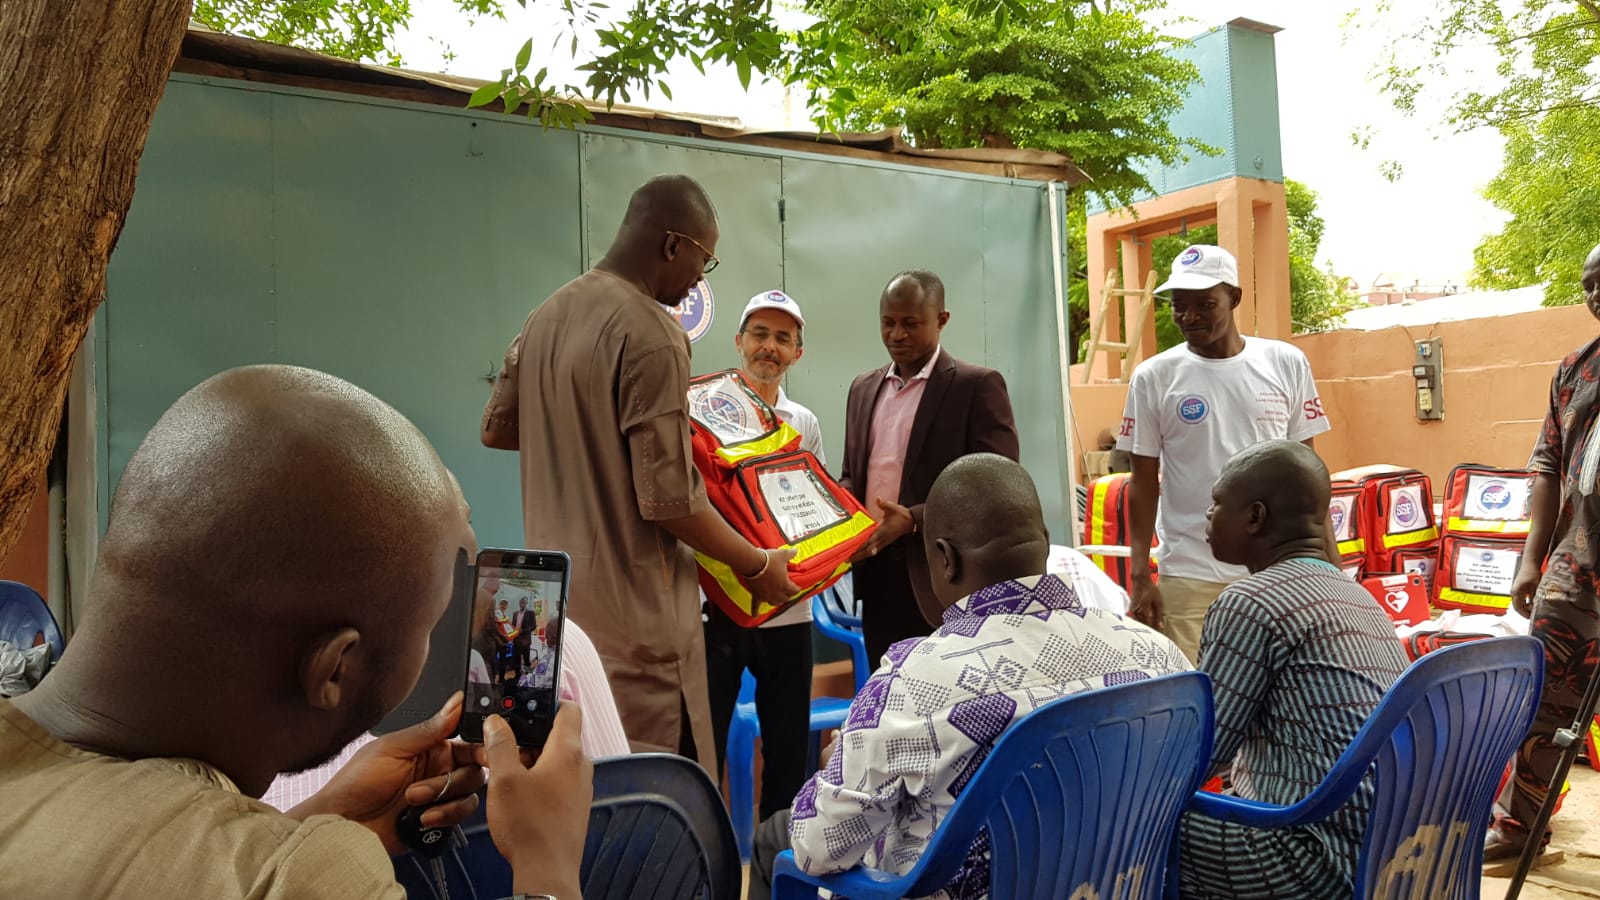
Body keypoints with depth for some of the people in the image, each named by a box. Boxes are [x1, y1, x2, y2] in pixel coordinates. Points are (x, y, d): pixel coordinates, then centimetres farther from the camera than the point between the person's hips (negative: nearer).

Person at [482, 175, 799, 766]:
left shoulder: (548, 316, 7)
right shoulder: (652, 334, -19)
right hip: (630, 613, -9)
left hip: (556, 596, 9)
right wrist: (758, 565, -6)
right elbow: (669, 501, -20)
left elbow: (496, 429, 18)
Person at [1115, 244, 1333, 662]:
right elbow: (1144, 481, 2)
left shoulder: (1286, 364, 3)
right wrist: (1140, 576, -3)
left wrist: (1330, 560, 6)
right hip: (1190, 576, -1)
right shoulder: (1154, 377, -1)